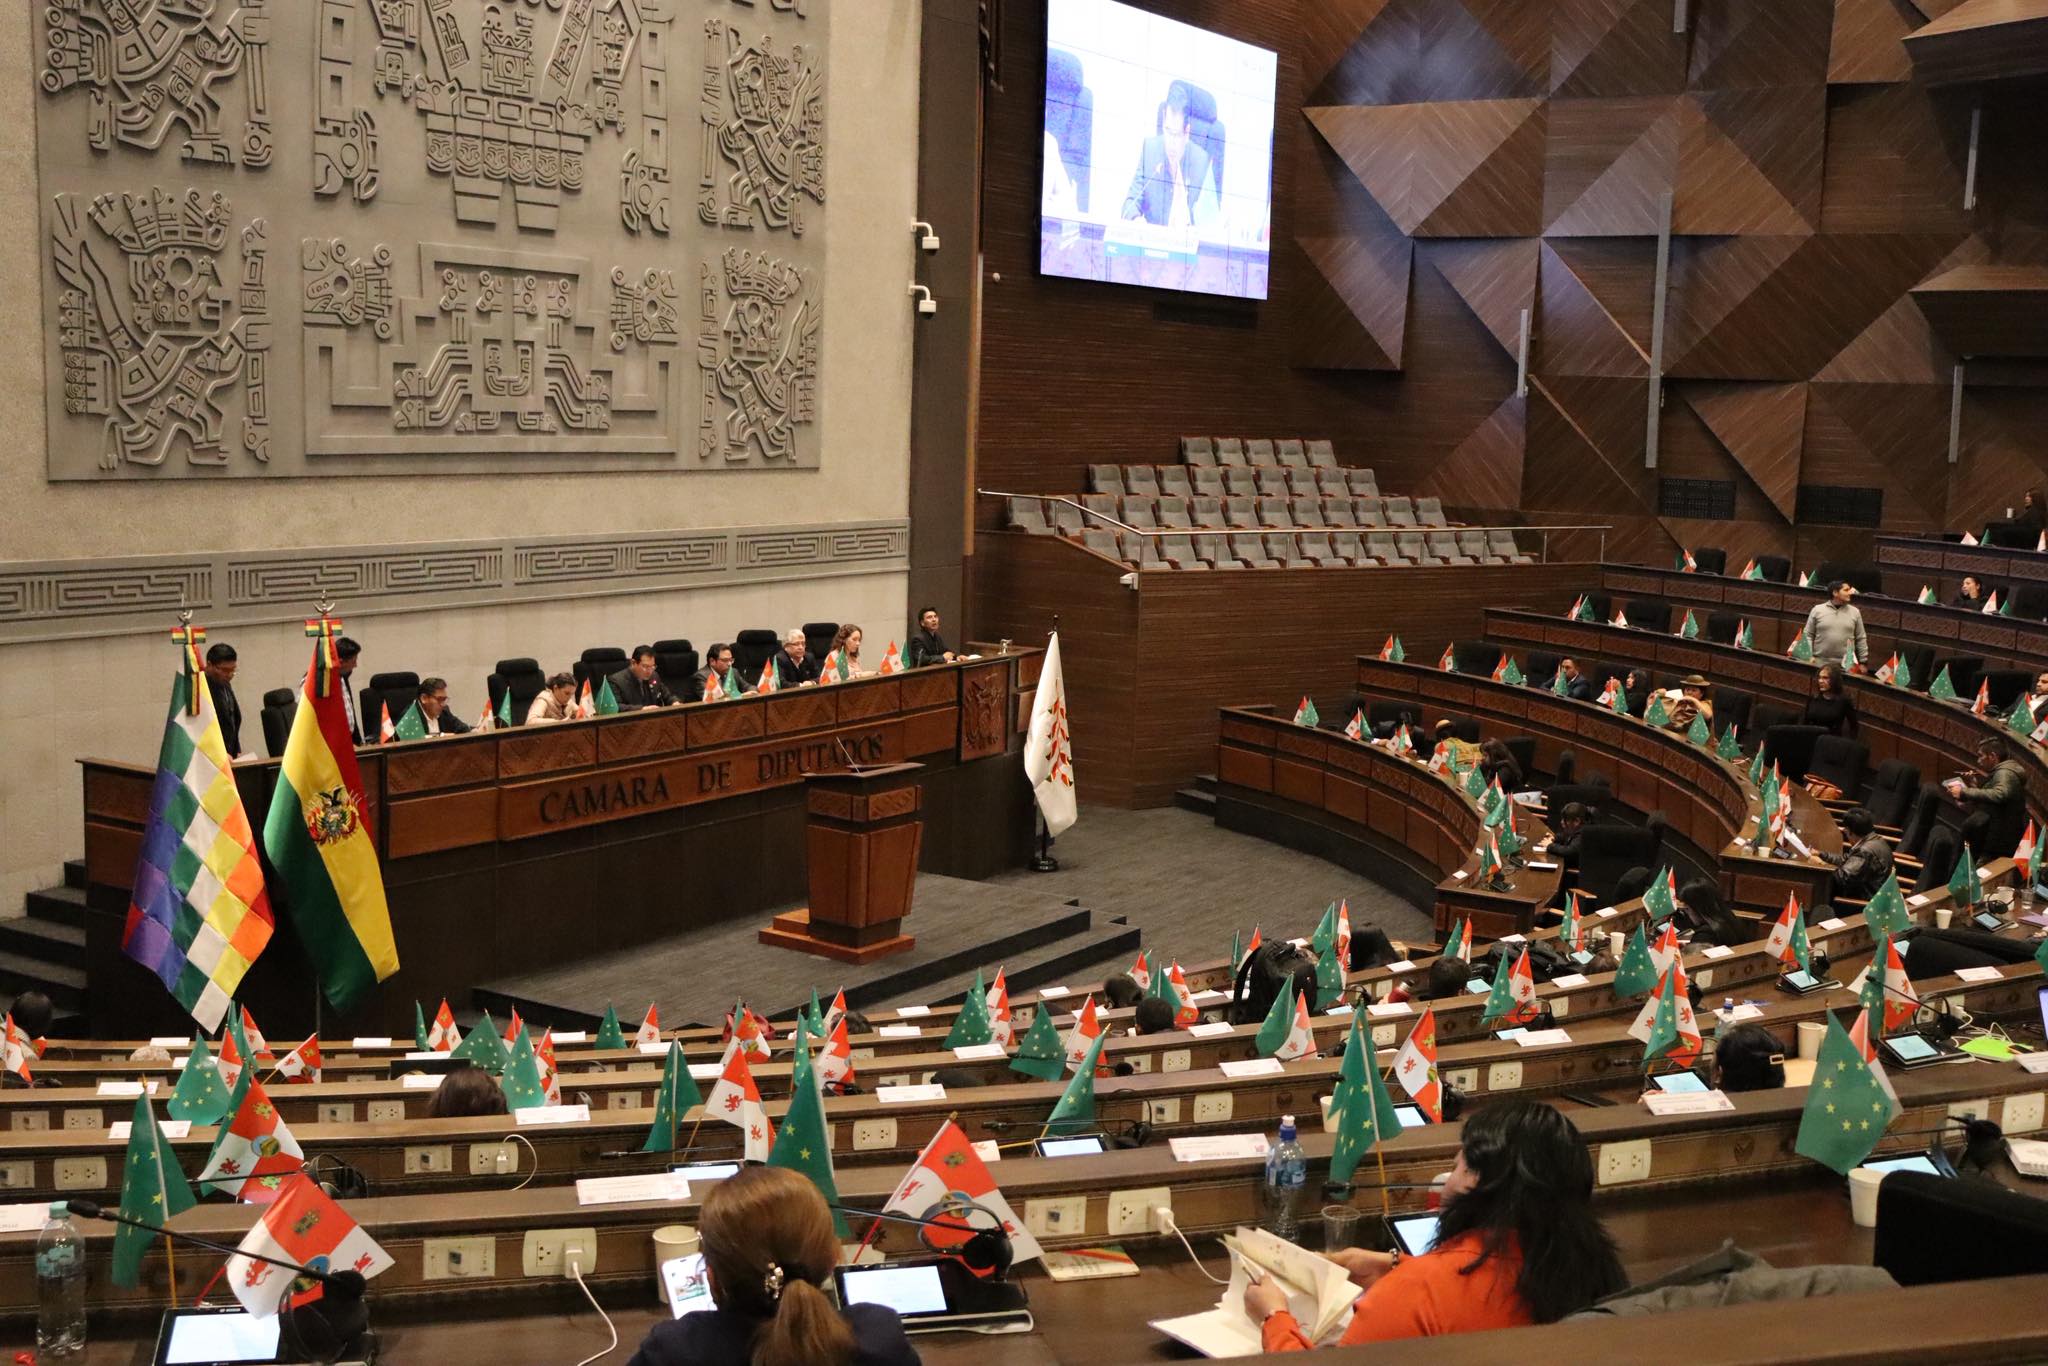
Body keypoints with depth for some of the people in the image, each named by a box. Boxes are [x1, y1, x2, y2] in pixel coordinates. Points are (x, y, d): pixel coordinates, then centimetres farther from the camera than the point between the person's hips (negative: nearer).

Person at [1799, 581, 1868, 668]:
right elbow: (1808, 635, 4)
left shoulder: (1854, 612, 8)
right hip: (1819, 662, -1)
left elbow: (1861, 639, 10)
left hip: (1845, 664, 1)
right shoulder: (1817, 610, 3)